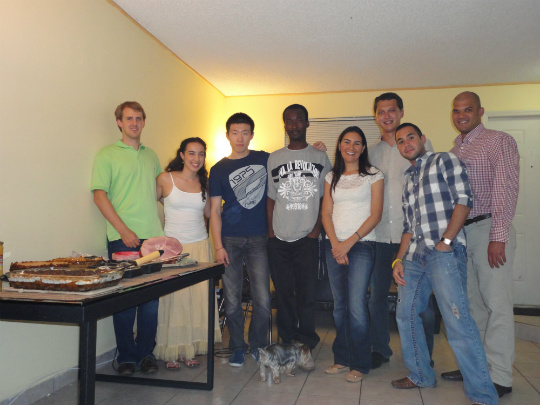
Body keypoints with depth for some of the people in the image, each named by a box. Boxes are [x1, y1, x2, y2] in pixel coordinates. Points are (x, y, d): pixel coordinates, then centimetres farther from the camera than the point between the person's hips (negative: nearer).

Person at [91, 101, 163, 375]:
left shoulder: (151, 156, 17)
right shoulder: (107, 155, 2)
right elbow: (100, 196, -5)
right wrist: (124, 230, -13)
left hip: (153, 236, 4)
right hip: (123, 238, -4)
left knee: (151, 297, 6)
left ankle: (146, 353, 20)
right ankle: (126, 356, 16)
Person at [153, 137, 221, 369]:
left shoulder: (204, 182, 8)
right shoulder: (165, 179, -3)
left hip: (200, 246, 4)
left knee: (199, 296, 2)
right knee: (173, 298, -4)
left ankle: (191, 349, 15)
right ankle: (171, 352, 9)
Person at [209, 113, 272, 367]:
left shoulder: (265, 159, 7)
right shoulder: (219, 169, 6)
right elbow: (215, 210, 3)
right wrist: (218, 246, -5)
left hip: (258, 239, 0)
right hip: (230, 240, 0)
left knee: (263, 300, -2)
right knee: (232, 300, 5)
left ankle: (258, 346, 21)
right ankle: (237, 348, 23)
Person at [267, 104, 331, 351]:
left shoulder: (320, 158, 7)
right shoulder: (274, 159, 11)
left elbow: (325, 198, 5)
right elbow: (270, 199, 10)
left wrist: (317, 229, -5)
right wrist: (271, 232, 1)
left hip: (307, 237, -1)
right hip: (279, 238, 2)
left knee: (306, 293, 1)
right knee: (283, 293, 7)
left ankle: (306, 345, 15)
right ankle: (287, 342, 20)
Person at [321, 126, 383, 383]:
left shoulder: (373, 175, 3)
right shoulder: (332, 177, 14)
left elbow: (375, 214, -4)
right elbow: (326, 213, 8)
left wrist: (349, 242, -12)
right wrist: (335, 242, -8)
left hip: (361, 244, -4)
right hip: (334, 245, 4)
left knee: (356, 305, -9)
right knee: (339, 305, 8)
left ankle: (360, 364, 5)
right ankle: (342, 359, 19)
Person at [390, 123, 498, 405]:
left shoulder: (444, 160, 4)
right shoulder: (408, 180, 23)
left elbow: (463, 199, -8)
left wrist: (446, 241, -16)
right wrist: (399, 259, 10)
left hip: (445, 252, -8)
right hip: (414, 256, 8)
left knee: (457, 319, -14)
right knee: (405, 315, 12)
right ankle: (420, 375, 28)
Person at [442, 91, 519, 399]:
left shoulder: (499, 141, -1)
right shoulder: (453, 151, 18)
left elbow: (506, 189, -11)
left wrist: (498, 237, -18)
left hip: (488, 229, -6)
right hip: (459, 232, 7)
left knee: (497, 304, -3)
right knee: (471, 303, 11)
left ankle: (499, 377, 5)